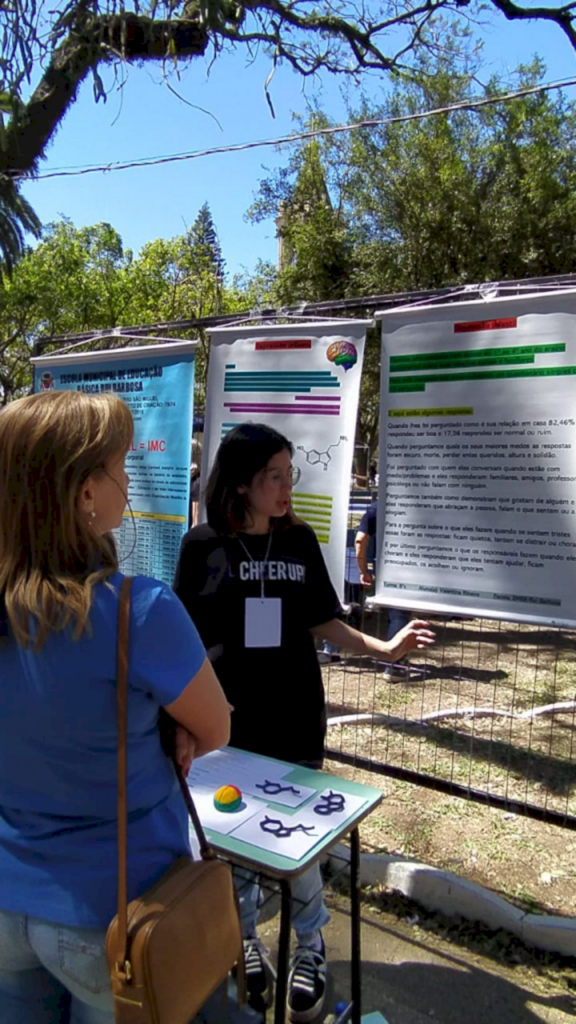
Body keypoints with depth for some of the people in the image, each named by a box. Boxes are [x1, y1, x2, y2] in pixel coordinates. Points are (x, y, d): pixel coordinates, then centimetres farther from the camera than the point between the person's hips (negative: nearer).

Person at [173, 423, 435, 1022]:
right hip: (227, 722, -1)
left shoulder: (300, 540, -1)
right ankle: (245, 943, 39)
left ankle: (310, 953, 35)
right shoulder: (203, 544, -8)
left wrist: (383, 648, -7)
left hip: (295, 720, 1)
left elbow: (321, 622, 4)